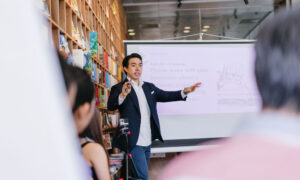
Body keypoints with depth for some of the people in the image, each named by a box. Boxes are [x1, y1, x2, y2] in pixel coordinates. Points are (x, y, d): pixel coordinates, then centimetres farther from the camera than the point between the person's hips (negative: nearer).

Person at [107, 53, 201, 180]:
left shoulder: (149, 87, 14)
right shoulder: (119, 88, -7)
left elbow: (165, 96, 14)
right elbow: (110, 106, -22)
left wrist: (185, 91, -1)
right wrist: (122, 95, -43)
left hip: (147, 143, 7)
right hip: (134, 143, -7)